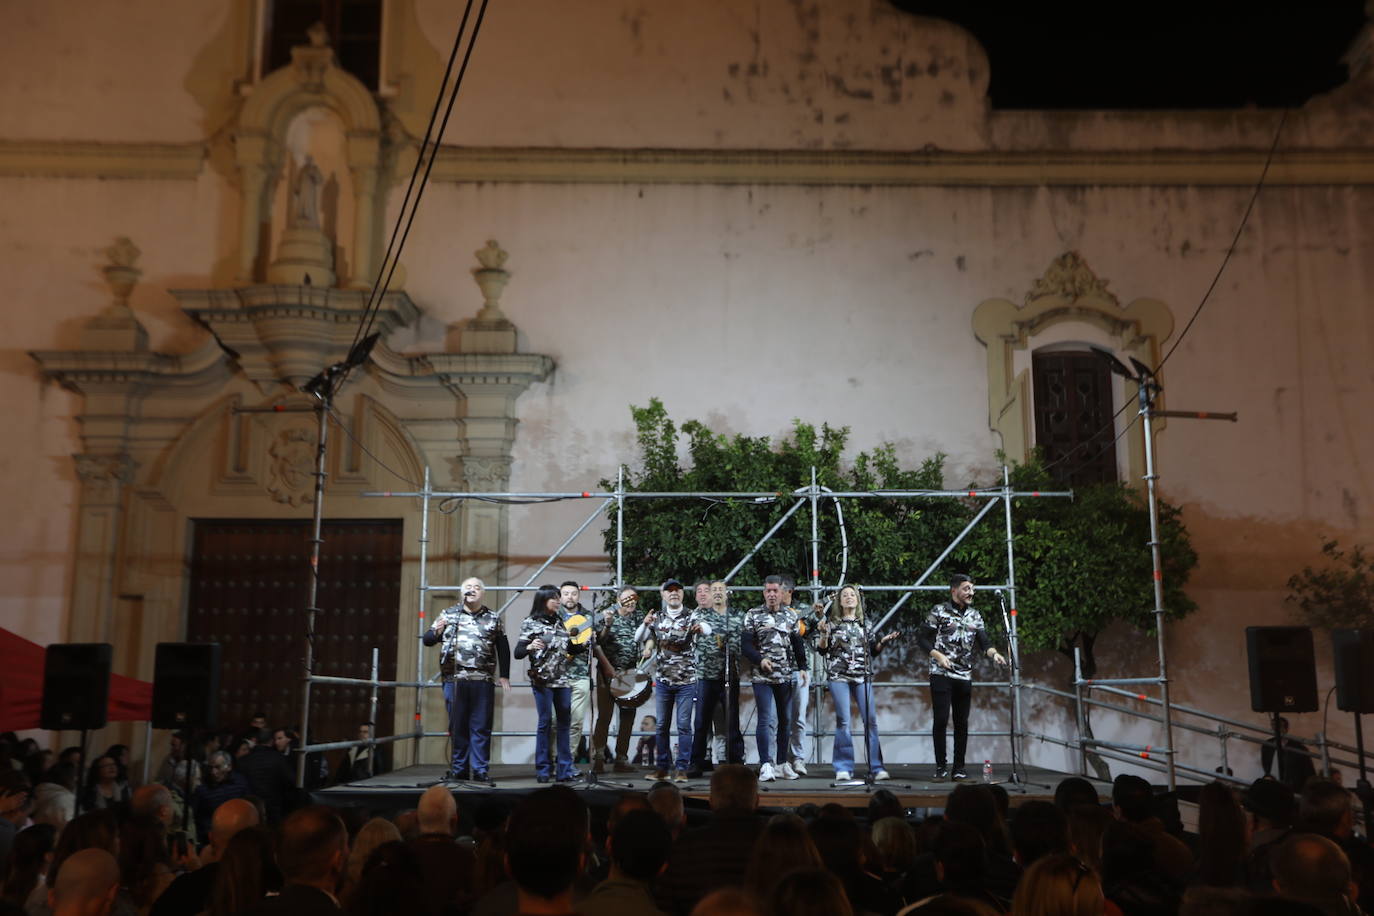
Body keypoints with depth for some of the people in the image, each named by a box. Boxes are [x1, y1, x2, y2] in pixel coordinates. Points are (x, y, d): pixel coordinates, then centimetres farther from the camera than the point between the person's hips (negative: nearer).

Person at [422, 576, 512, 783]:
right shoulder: (448, 615, 11)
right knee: (457, 726, 5)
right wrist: (437, 632, -15)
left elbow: (503, 648, 9)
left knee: (481, 727, 0)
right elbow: (427, 640, 7)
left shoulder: (493, 618, 10)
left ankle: (480, 770, 6)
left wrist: (504, 675, 1)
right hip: (454, 680, 1)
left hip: (483, 681, 0)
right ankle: (458, 769, 13)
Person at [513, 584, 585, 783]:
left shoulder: (559, 623, 14)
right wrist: (530, 647, -26)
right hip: (542, 679, -5)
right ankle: (543, 770, 8)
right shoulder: (531, 623, -2)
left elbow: (570, 649, 19)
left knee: (564, 723, 4)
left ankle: (564, 770, 10)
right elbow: (518, 653, -6)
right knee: (545, 722, -2)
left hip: (562, 679, 5)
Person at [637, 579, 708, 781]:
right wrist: (645, 624, -20)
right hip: (663, 680, 3)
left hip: (686, 681, -3)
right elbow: (638, 639, 1)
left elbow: (708, 630, -23)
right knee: (662, 725, 8)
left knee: (684, 725, -2)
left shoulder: (691, 617, -4)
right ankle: (662, 767, 16)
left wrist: (700, 627, -48)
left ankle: (681, 768, 3)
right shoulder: (657, 618, 5)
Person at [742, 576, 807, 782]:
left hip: (786, 677, 4)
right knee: (767, 719, -11)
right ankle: (765, 765, -11)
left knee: (785, 720, 10)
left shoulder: (791, 616, 11)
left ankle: (782, 763, 20)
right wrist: (760, 659, -18)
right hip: (763, 677, -4)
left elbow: (798, 644, 14)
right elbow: (745, 645, -3)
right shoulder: (753, 616, 2)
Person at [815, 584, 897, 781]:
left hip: (863, 676, 2)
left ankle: (876, 767, 0)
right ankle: (844, 768, 1)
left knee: (871, 719, -6)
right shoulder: (832, 623, 7)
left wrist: (883, 641, 1)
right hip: (838, 676, -2)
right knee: (843, 720, -6)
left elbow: (873, 651, 18)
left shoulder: (864, 624, 15)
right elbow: (822, 650, 3)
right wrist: (823, 634, -13)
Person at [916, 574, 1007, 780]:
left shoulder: (975, 616, 13)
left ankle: (959, 767, 13)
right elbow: (922, 638, -2)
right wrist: (938, 656, -14)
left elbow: (984, 642, 4)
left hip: (965, 676, 4)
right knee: (941, 719, -6)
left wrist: (994, 653, -17)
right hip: (941, 674, -4)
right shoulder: (939, 611, -1)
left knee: (962, 722, 5)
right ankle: (941, 766, 4)